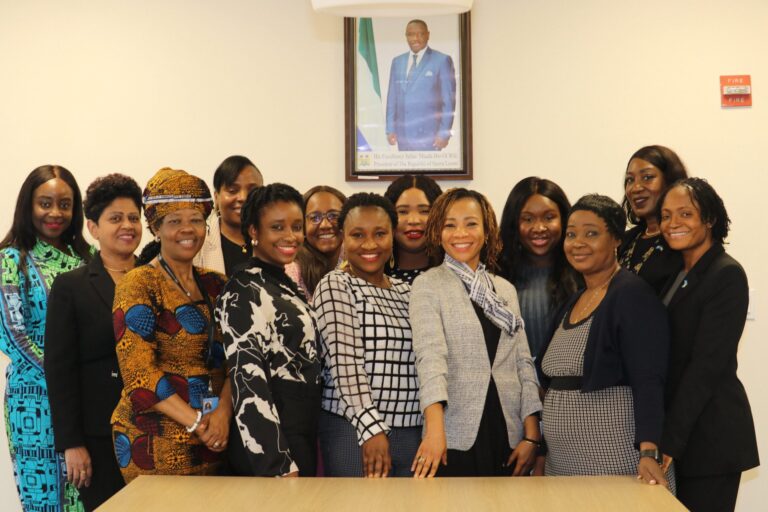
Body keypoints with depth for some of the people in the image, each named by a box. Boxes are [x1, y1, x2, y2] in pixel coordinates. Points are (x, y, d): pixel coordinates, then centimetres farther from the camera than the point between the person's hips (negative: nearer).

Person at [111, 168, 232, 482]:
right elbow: (140, 373, -14)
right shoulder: (137, 285, -6)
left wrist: (223, 412, -13)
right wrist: (197, 423, -18)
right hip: (157, 443, -5)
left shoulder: (215, 285, 10)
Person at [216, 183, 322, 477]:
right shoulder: (244, 292, -14)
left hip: (302, 439, 8)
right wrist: (280, 466, -22)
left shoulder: (289, 287, 12)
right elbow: (247, 379, -20)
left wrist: (311, 449, 15)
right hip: (270, 445, -8)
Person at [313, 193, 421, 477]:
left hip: (412, 432, 6)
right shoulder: (335, 286, -4)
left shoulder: (405, 292, 14)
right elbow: (345, 361, -16)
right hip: (355, 431, -5)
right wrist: (372, 427, -25)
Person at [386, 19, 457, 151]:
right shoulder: (397, 62, 13)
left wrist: (444, 133, -9)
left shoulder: (442, 60, -1)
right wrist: (390, 129, 7)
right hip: (403, 134, 4)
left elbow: (449, 101, -3)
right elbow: (392, 98, 14)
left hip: (428, 134, -4)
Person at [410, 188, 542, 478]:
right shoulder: (428, 285, -1)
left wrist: (532, 435, 1)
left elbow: (523, 362, 10)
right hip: (455, 440, -4)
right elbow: (430, 353, -16)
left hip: (508, 436, 4)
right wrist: (435, 427, -28)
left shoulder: (506, 290, 13)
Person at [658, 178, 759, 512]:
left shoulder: (727, 275, -12)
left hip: (710, 435, -7)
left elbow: (708, 364, -18)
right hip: (677, 431, 7)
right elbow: (667, 358, 11)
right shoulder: (678, 275, 12)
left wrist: (669, 439, -20)